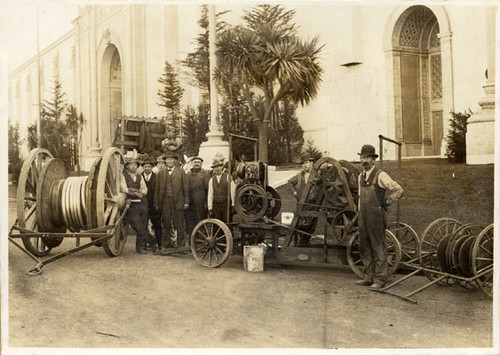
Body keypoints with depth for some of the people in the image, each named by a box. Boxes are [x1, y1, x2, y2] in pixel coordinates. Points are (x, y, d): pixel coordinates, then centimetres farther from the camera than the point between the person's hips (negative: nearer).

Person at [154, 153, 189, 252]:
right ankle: (165, 245, 16)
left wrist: (186, 202, -2)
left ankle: (180, 245, 10)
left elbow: (186, 187, 4)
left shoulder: (181, 172, 7)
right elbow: (157, 190, 11)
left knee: (179, 225, 1)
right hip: (165, 203, 2)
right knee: (166, 225, 6)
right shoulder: (160, 174, 12)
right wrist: (156, 204, 6)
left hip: (178, 202, -1)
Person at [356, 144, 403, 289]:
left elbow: (398, 190, -12)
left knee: (378, 248, -3)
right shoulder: (361, 176, 14)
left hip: (376, 216, -8)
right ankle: (369, 277, 22)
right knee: (364, 248, 12)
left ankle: (380, 279, 4)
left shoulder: (380, 175, -10)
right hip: (363, 217, 8)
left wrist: (386, 202, -8)